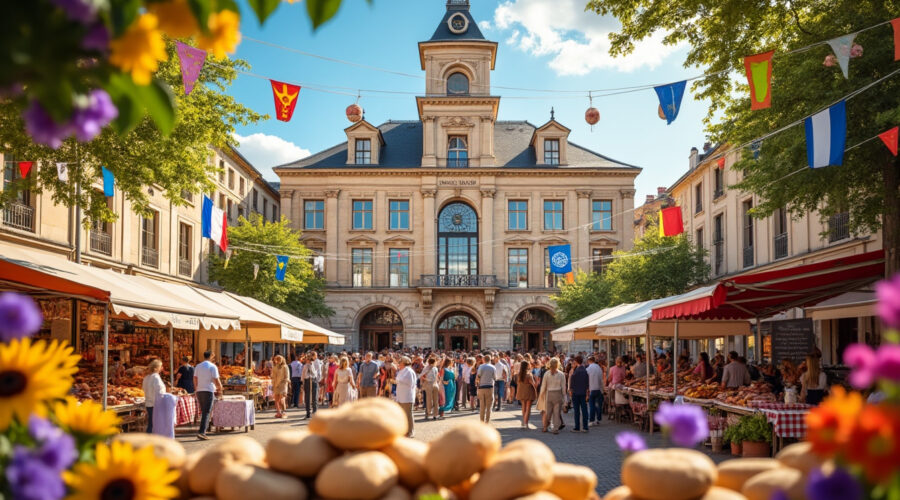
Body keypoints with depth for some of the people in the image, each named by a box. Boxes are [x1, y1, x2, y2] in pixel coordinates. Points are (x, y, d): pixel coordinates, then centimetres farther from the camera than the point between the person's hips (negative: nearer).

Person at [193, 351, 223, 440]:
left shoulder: (197, 367, 11)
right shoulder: (213, 367, -5)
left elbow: (195, 380, 11)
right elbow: (216, 381, -8)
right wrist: (220, 389, 8)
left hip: (199, 391, 6)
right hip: (208, 391, -6)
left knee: (203, 412, 14)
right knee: (206, 412, -7)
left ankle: (202, 431, 11)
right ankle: (201, 432, -17)